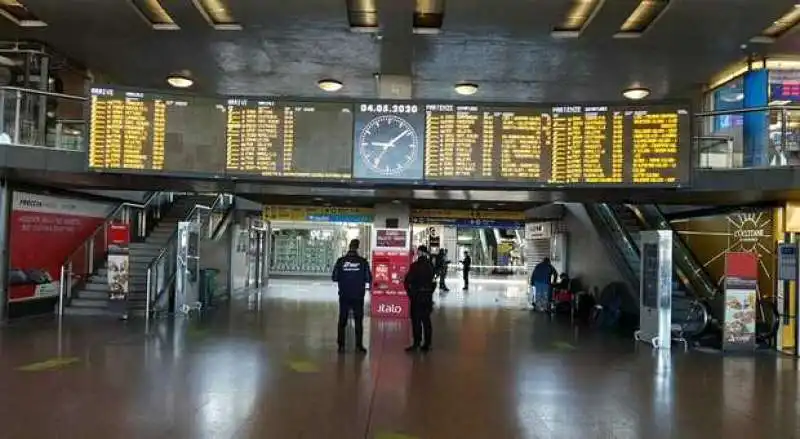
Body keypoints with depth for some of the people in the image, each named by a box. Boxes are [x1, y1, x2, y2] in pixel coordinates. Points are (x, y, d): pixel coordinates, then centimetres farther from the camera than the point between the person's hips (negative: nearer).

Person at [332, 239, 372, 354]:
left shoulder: (340, 261, -6)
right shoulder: (363, 262, -9)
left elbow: (335, 278, -2)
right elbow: (368, 279, -4)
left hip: (344, 296, 1)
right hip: (358, 296, -1)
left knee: (342, 320, 10)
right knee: (358, 321, 8)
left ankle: (341, 345, 10)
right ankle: (359, 346, 8)